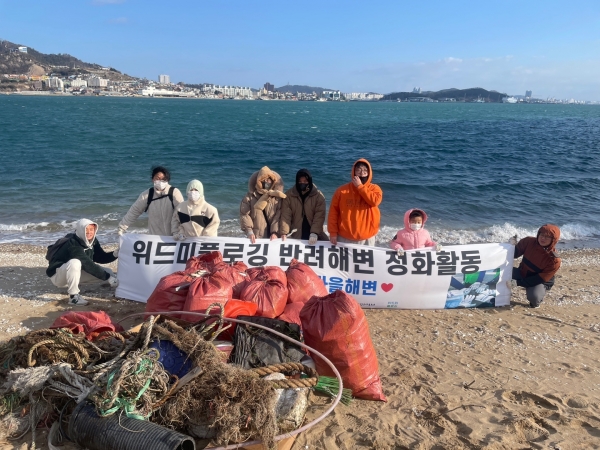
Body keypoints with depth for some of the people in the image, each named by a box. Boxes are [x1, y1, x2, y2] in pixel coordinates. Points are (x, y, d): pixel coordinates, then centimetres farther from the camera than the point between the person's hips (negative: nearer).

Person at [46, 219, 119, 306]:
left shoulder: (92, 241, -5)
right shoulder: (73, 245, -28)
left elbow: (101, 258, 1)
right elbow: (88, 265, -34)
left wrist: (115, 254, -19)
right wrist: (107, 277, -35)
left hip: (75, 273, 8)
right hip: (57, 275, -8)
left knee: (108, 272, -5)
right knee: (75, 263, -40)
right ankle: (73, 296, -23)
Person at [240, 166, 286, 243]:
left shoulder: (277, 196, 3)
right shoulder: (251, 196, 2)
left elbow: (279, 216, -3)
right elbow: (244, 214, -2)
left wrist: (275, 232, -14)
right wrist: (249, 231, -12)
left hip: (272, 237, 0)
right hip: (256, 236, 0)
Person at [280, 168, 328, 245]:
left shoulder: (318, 195, -2)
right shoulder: (289, 195, 0)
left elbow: (319, 216, -9)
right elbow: (286, 214, -8)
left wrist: (314, 233, -22)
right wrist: (284, 233, -20)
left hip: (313, 236, 0)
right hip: (295, 235, 0)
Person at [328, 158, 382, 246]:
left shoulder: (374, 189, 1)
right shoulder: (342, 190, 0)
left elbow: (375, 201, -21)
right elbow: (333, 211, 0)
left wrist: (360, 186, -15)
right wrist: (333, 232, -6)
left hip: (366, 239, 0)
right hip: (344, 238, 0)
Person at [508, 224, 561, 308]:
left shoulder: (554, 260, -25)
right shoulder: (529, 241, -15)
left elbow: (541, 279, -23)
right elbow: (515, 254, -4)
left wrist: (517, 282, -31)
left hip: (540, 282, -4)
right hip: (522, 273, 4)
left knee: (534, 297, -37)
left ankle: (536, 301, 2)